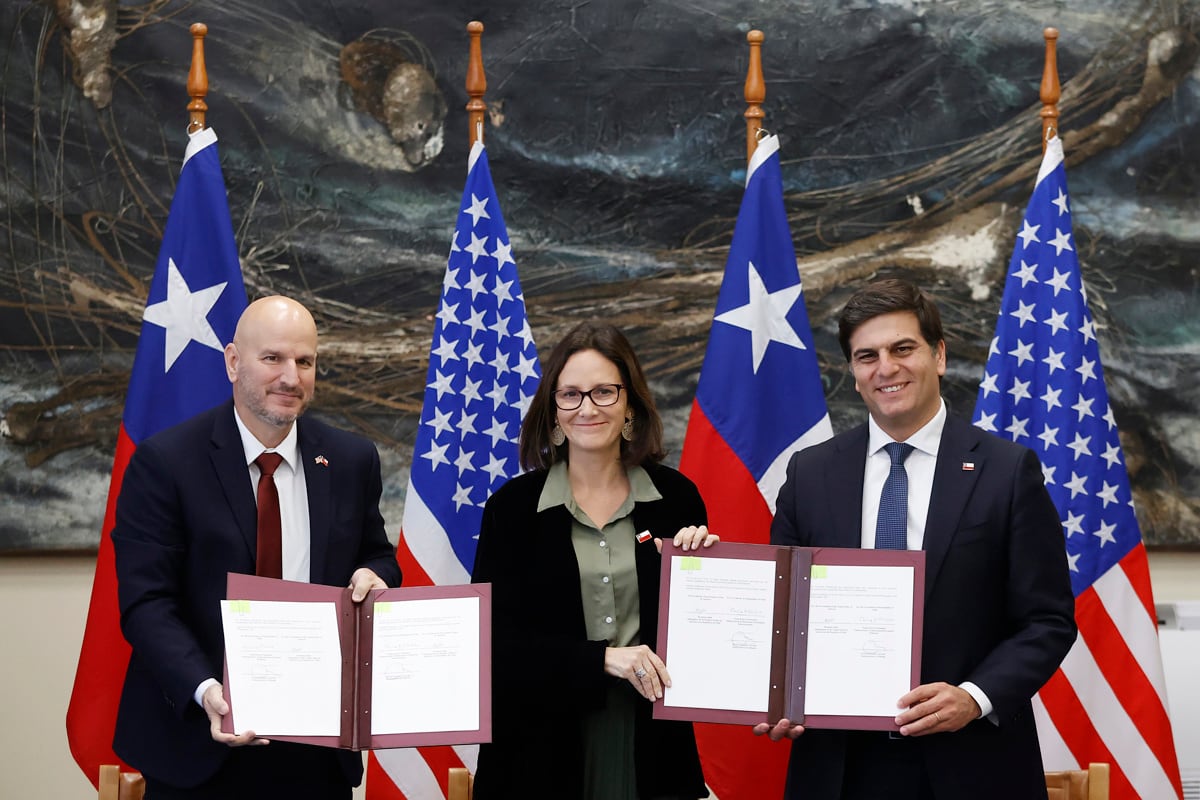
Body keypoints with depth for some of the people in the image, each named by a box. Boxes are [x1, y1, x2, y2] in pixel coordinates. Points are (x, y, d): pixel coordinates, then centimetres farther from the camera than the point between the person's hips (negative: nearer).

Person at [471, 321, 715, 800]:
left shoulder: (676, 497, 1)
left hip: (652, 745, 1)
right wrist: (602, 658, -19)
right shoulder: (512, 507, -3)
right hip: (544, 747, -1)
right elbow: (495, 639, -9)